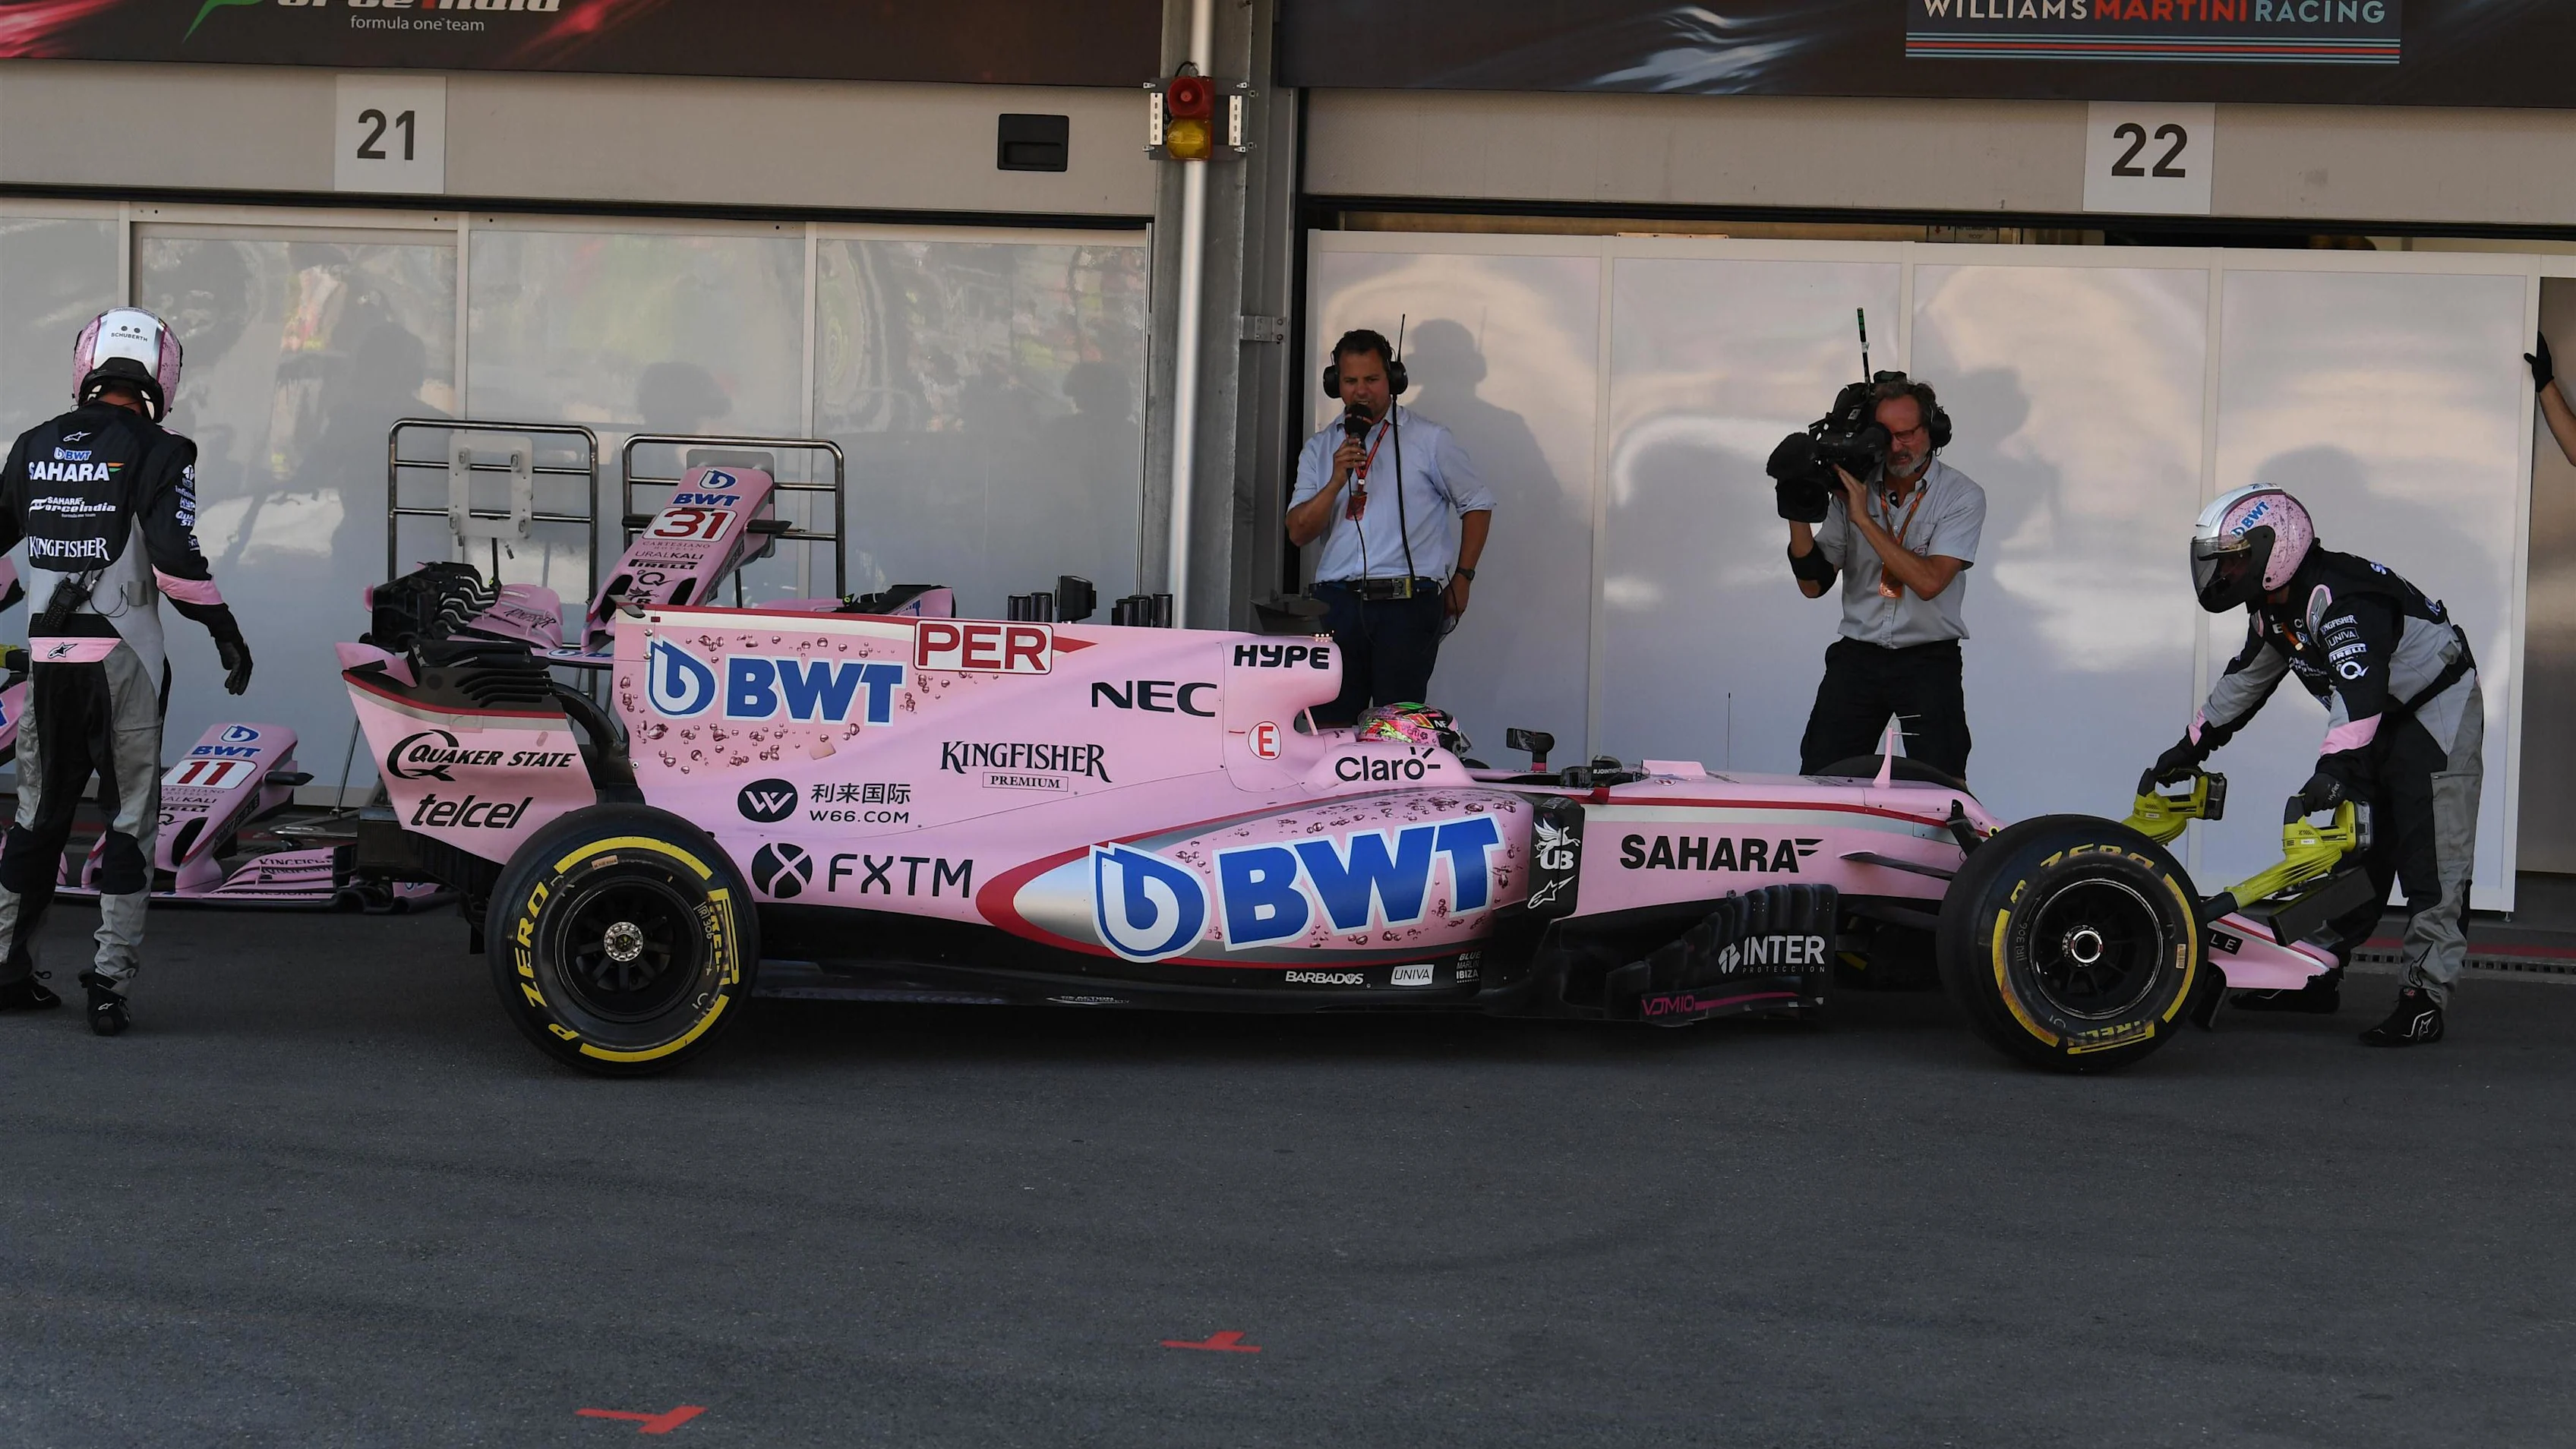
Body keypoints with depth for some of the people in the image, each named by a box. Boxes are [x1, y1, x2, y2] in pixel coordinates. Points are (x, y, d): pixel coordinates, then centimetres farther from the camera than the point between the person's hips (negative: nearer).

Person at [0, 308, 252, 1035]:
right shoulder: (157, 453, -9)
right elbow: (176, 559, -17)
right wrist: (226, 633, -7)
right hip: (121, 657, -5)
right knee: (130, 818, 3)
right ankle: (110, 979, -2)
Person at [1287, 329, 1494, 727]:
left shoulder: (1429, 439, 8)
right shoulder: (1319, 448, 16)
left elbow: (1477, 504, 14)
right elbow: (1298, 533, 7)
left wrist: (1462, 579, 7)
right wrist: (1337, 481, -9)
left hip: (1408, 602, -3)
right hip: (1337, 601, 3)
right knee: (1330, 725, -2)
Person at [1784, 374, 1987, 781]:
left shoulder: (1961, 496, -4)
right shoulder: (1851, 492, 6)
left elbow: (1928, 582, -17)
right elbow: (1813, 585, 6)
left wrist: (1864, 518, -16)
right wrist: (1799, 516, -9)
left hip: (1929, 660, -3)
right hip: (1857, 658, 3)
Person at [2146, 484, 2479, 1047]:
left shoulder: (2338, 597, -29)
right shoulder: (2273, 609, 3)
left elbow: (2360, 684, -43)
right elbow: (2245, 680, 19)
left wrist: (2336, 766, -53)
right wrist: (2193, 746, 23)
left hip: (2437, 712, -10)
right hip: (2380, 725, 10)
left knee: (2432, 863, -14)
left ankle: (2425, 998, -18)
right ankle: (2320, 976, 19)